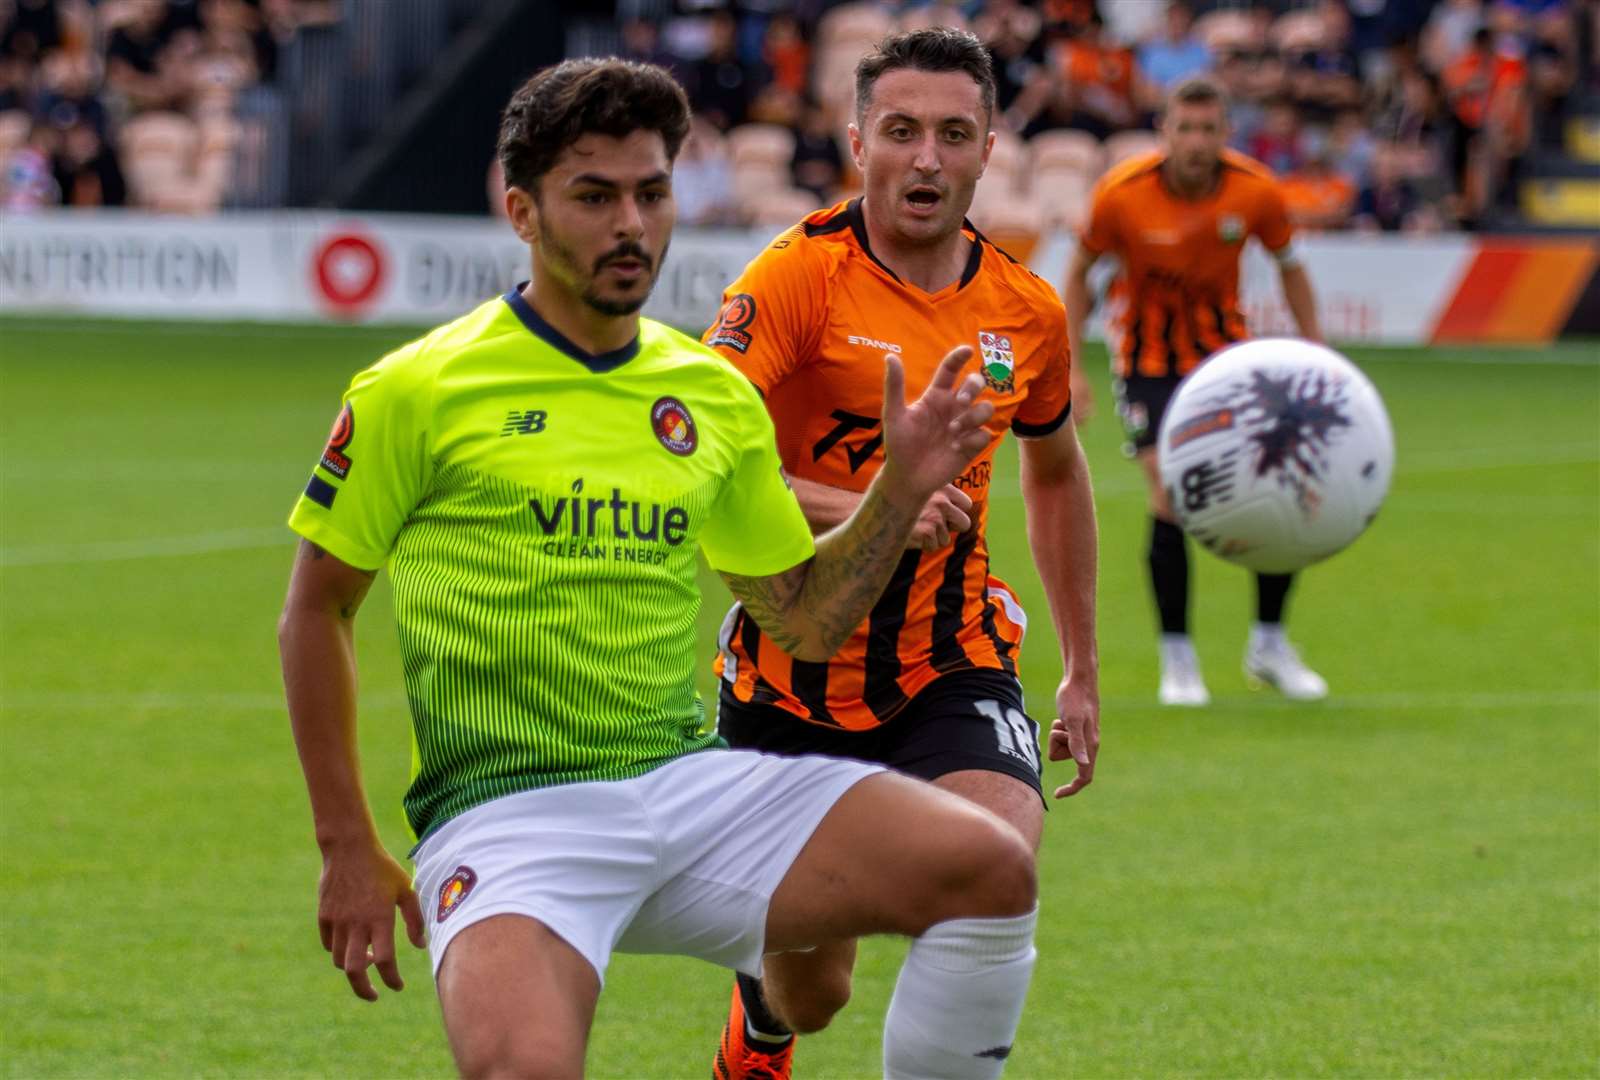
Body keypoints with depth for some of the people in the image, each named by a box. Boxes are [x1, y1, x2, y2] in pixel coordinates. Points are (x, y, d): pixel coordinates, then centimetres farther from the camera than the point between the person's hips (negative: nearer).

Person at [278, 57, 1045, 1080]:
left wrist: (904, 489, 5)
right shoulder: (417, 392, -2)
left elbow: (806, 620, 21)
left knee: (990, 870, -13)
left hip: (693, 785, 5)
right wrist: (348, 849, 3)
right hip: (510, 814, -5)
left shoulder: (714, 395, 12)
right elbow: (314, 613, 6)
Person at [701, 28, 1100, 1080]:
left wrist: (1083, 672, 20)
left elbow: (1057, 475, 20)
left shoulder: (1026, 311, 1)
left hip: (952, 670, 2)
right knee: (810, 992, 9)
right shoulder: (797, 279, -14)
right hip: (794, 672, -2)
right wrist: (863, 507, -37)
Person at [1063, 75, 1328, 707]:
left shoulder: (1256, 192, -15)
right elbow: (1080, 273, -4)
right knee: (1170, 496, -16)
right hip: (1147, 354, -3)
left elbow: (1288, 266, 3)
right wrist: (1071, 368, -7)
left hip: (1224, 344, 3)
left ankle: (1269, 644, 14)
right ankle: (1177, 660, -1)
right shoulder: (1122, 194, -20)